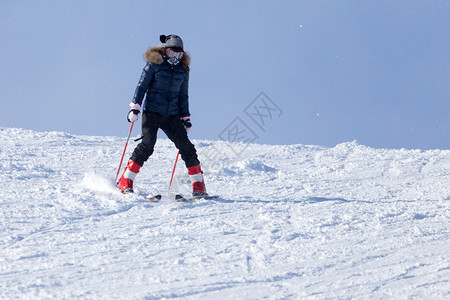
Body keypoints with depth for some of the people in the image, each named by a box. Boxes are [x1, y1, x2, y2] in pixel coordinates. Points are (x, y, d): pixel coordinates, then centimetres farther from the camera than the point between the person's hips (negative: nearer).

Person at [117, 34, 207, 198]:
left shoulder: (183, 69, 13)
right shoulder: (154, 63, 0)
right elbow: (142, 86, 1)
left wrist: (186, 118, 15)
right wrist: (135, 106, -8)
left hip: (171, 116, 4)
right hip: (152, 112, -4)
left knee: (186, 146, -5)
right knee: (147, 144, -20)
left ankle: (198, 186, 5)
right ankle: (125, 182, -16)